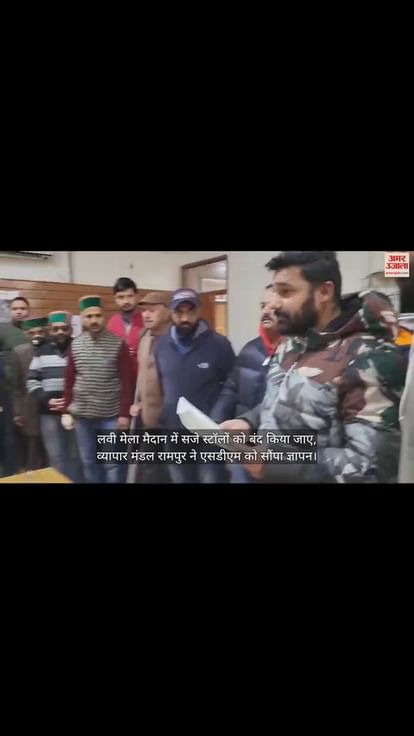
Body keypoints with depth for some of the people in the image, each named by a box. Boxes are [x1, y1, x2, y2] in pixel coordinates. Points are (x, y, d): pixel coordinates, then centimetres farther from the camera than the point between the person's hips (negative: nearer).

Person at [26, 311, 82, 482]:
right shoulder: (42, 352, 9)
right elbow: (32, 381, 7)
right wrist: (46, 400, -6)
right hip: (49, 413, 2)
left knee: (74, 456, 8)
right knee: (55, 457, 6)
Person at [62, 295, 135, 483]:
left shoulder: (118, 344, -8)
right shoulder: (75, 345, 3)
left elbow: (127, 381, -9)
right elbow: (69, 380, 6)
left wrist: (124, 413, -11)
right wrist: (66, 411, 4)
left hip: (111, 415, -3)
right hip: (82, 415, 4)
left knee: (111, 463, 6)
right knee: (88, 462, 16)